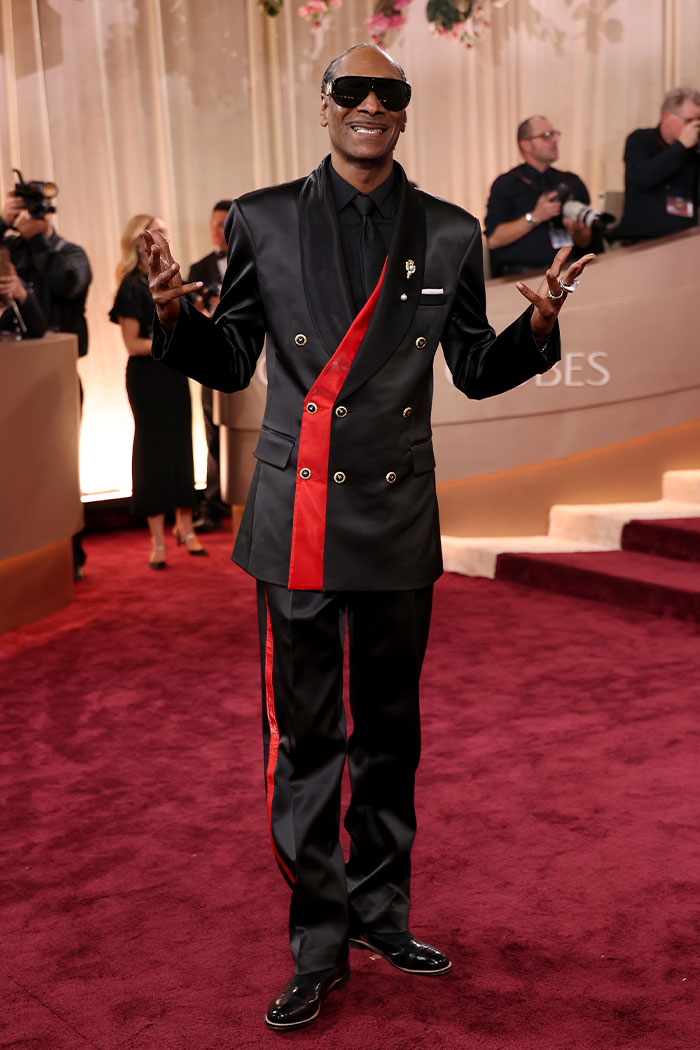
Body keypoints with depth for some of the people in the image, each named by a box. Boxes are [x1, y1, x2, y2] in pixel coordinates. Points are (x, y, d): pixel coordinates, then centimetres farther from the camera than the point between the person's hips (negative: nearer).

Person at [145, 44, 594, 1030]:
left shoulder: (449, 234, 7)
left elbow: (476, 370, 10)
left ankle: (382, 912, 31)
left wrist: (537, 327, -9)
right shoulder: (264, 220, 4)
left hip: (399, 516, 2)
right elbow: (231, 364, 5)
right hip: (298, 515, -2)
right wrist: (177, 312, -14)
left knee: (390, 728, 13)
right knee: (304, 735, 3)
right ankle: (318, 946, 17)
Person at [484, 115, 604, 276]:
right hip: (524, 273, -5)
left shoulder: (572, 182, 20)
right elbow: (493, 240, -7)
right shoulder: (506, 184, 6)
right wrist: (535, 217, -12)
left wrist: (577, 231, -4)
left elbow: (586, 243, 19)